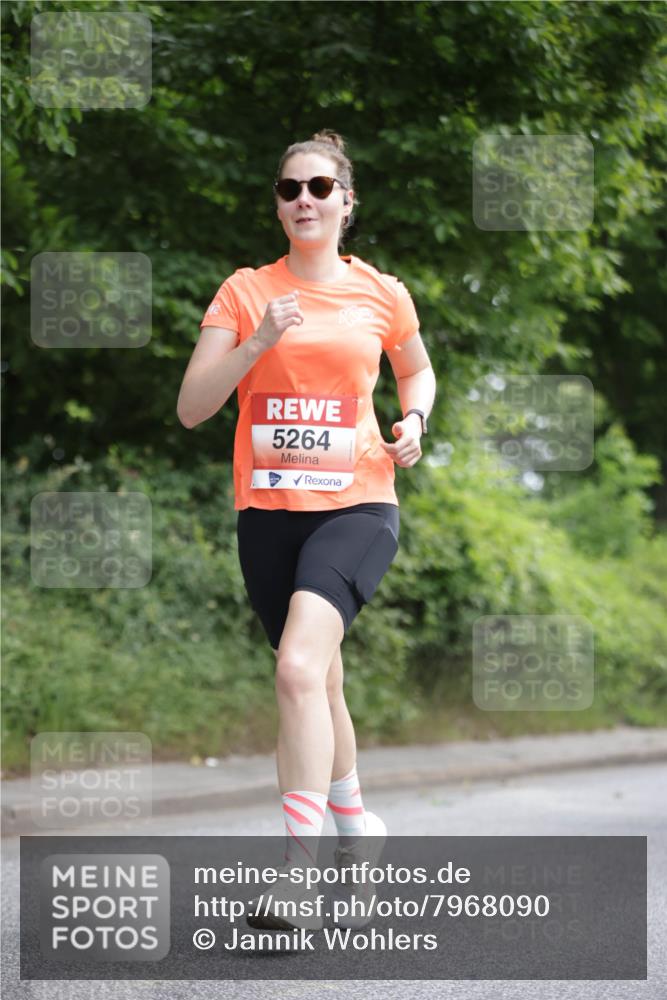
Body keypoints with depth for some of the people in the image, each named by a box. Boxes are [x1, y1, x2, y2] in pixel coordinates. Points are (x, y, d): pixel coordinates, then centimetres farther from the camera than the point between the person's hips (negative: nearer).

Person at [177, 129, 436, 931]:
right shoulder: (245, 291, 4)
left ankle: (298, 870, -27)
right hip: (267, 508, 3)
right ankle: (355, 821, 40)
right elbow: (191, 408, -3)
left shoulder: (382, 294, 5)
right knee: (317, 683, 14)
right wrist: (258, 341, -16)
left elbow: (417, 371, 24)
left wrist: (413, 422, 3)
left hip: (356, 505, -3)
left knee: (299, 668, -25)